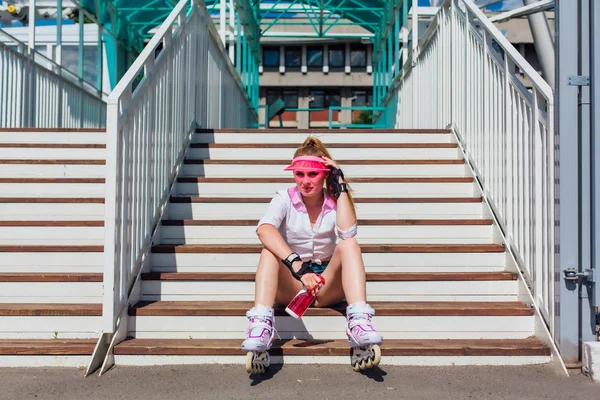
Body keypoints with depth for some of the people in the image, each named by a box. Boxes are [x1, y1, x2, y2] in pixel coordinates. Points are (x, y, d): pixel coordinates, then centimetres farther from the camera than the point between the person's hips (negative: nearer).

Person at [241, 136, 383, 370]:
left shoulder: (335, 200, 1)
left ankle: (359, 323, -41)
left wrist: (340, 186, -16)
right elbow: (264, 229, -28)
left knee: (349, 245, -25)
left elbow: (348, 232, -21)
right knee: (270, 251, -28)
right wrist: (297, 266, -43)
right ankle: (260, 325, -46)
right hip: (289, 287, -1)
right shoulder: (284, 199, -5)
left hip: (328, 286, 1)